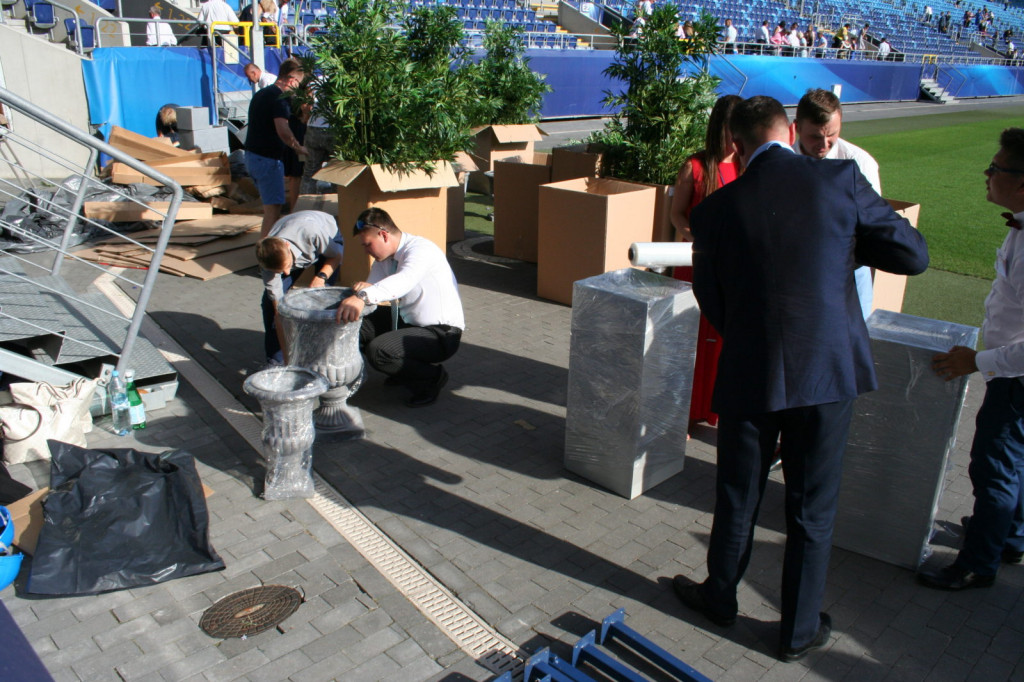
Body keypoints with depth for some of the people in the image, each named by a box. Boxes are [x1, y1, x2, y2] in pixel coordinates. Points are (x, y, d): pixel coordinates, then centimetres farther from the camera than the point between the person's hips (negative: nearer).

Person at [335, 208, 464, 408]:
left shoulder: (421, 249, -23)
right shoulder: (383, 259, 4)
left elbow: (405, 280, -44)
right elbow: (371, 290, -2)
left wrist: (363, 296, -60)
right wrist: (365, 289, -29)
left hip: (441, 333, -9)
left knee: (377, 351, -27)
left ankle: (433, 377, -1)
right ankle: (406, 370, 14)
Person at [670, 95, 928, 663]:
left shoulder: (715, 210, -6)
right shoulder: (841, 179, -8)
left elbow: (713, 303, 1)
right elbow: (913, 255, -3)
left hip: (750, 375, 0)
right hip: (830, 370, 0)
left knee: (737, 497, 19)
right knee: (812, 509, 15)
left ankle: (720, 597, 40)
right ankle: (800, 630, 31)